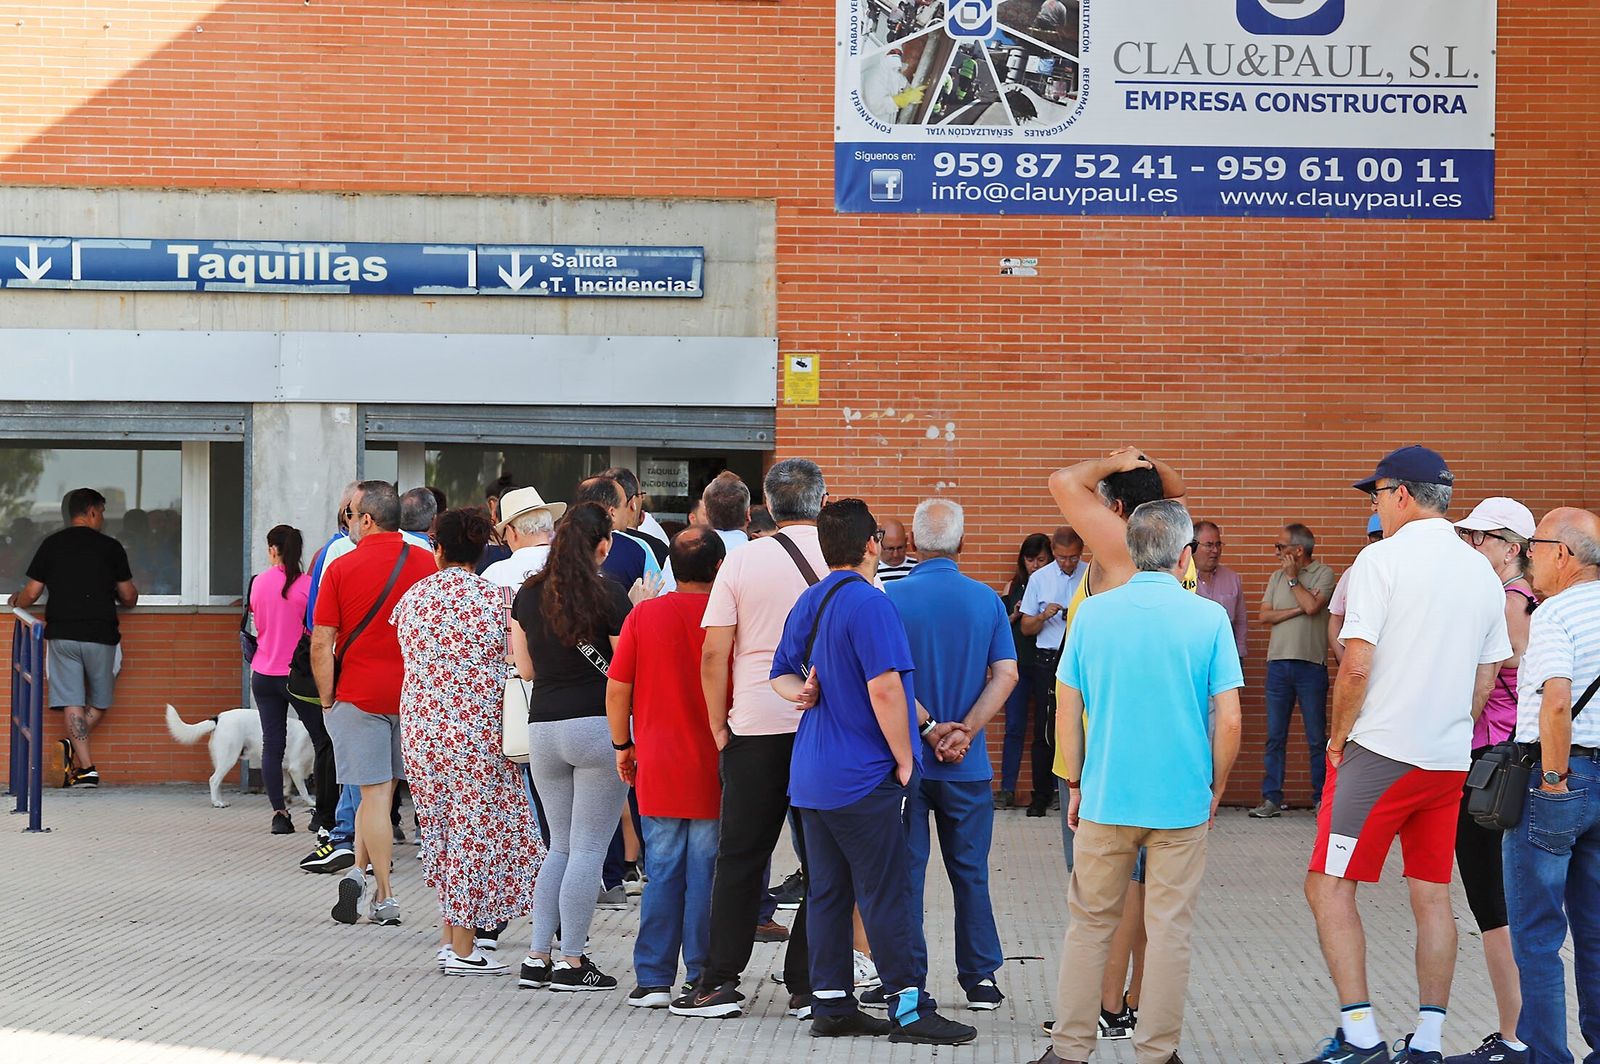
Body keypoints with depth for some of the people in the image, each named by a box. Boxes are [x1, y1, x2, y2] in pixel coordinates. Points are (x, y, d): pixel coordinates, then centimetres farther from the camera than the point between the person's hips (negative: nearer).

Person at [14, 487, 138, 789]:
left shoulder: (51, 545, 5)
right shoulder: (110, 547, 1)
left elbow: (31, 594, 6)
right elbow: (129, 598, 5)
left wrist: (17, 601, 30)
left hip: (61, 633, 1)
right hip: (100, 635, -1)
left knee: (71, 701, 0)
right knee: (100, 701, 13)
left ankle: (86, 767, -10)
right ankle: (74, 748, -7)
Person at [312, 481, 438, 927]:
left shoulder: (342, 569, -8)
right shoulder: (425, 563, 1)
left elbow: (321, 644, -9)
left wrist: (327, 700, 1)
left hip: (358, 694, -3)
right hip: (414, 695, 3)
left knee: (375, 793, 0)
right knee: (379, 790, 15)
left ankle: (385, 898, 1)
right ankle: (359, 871, 8)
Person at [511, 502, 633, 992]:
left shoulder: (529, 594, 7)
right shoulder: (609, 594, -8)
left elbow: (525, 668, 12)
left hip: (542, 727, 5)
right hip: (598, 726, -5)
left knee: (560, 846, 15)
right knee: (588, 849, 0)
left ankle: (537, 958, 12)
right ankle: (572, 962, 0)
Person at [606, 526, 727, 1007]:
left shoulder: (643, 616, -1)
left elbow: (617, 690, 2)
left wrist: (623, 745, 15)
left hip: (658, 768, 2)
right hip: (715, 769, -2)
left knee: (662, 872, 7)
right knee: (707, 873, 3)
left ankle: (654, 980, 7)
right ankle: (702, 980, 6)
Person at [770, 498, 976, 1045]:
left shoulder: (809, 602, 12)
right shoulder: (869, 603, -16)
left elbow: (782, 672, 20)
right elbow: (885, 689, -21)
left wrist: (801, 691, -1)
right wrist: (904, 759, -12)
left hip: (812, 775, 8)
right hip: (865, 775, -8)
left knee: (827, 891, 9)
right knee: (887, 893, -5)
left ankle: (831, 1004, 12)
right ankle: (909, 1008, -3)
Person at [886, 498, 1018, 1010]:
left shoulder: (892, 598, -7)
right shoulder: (986, 601, 0)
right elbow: (1006, 675, -7)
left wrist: (931, 730, -10)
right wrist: (964, 732, -12)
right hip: (968, 765, 2)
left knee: (904, 871, 4)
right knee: (970, 872, 12)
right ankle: (980, 979, 15)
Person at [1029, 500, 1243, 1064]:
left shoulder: (1092, 613, -1)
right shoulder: (1208, 618, -6)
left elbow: (1068, 713, 3)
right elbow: (1228, 722, -7)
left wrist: (1076, 785, 13)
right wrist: (1215, 790, 7)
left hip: (1105, 798, 2)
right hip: (1183, 801, -2)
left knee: (1089, 925, 11)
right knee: (1169, 930, 6)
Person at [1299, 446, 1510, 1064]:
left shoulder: (1383, 559, -10)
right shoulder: (1482, 572, 10)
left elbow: (1357, 666, -15)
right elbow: (1485, 679, 14)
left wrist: (1338, 736, -2)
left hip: (1379, 753, -7)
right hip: (1450, 758, 7)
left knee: (1329, 888, -2)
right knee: (1433, 897, 10)